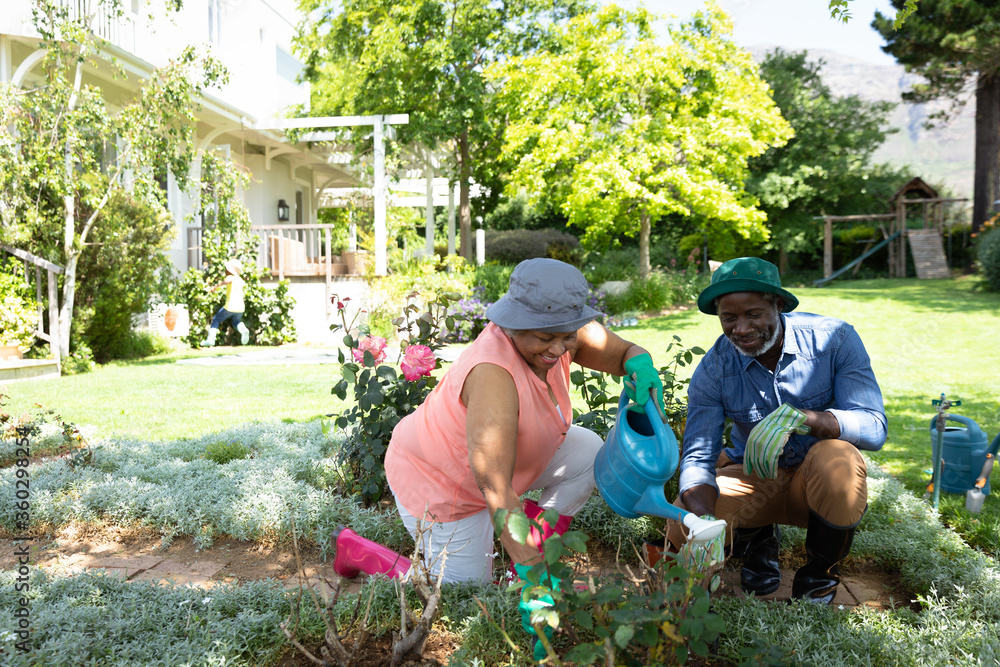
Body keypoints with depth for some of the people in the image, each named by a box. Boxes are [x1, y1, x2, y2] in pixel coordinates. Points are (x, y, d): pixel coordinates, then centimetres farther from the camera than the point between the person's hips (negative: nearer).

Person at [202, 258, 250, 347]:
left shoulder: (230, 277, -6)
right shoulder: (240, 279, 14)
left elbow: (228, 280, -32)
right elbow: (244, 284, 38)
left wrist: (216, 286, -38)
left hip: (230, 307, -6)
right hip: (241, 307, 6)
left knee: (216, 320, 15)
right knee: (236, 322, 29)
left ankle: (211, 338, 3)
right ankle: (244, 330, -2)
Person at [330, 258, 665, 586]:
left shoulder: (559, 330, -17)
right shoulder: (493, 373, -40)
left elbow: (628, 352, -3)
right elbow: (495, 489, -42)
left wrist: (641, 365, -28)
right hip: (440, 484, -8)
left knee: (588, 450, -4)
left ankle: (535, 546, 7)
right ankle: (355, 548, 18)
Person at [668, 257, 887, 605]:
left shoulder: (834, 339, -18)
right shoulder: (713, 369, -14)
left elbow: (874, 427, -24)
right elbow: (697, 457, -16)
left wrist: (801, 416, -44)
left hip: (817, 476, -1)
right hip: (753, 477, 2)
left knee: (838, 458, -37)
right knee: (684, 532, -25)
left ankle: (819, 577, -8)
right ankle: (757, 540, 13)